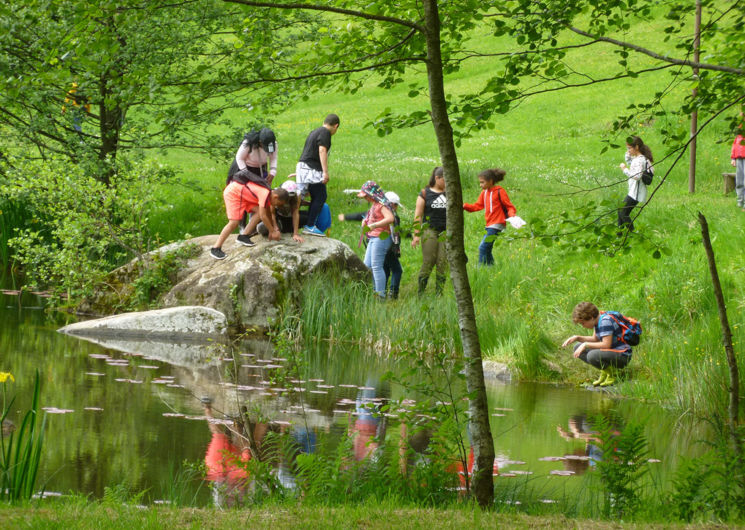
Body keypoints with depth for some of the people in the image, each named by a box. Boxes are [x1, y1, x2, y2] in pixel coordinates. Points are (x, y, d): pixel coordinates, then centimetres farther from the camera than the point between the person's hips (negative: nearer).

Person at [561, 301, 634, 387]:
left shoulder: (606, 321, -23)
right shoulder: (598, 319, 6)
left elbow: (606, 345, -27)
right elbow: (595, 339, 17)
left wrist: (586, 345, -21)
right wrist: (577, 338, 5)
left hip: (622, 355, -10)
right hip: (610, 351, 10)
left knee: (592, 356, -35)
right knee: (578, 348, 6)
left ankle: (610, 375, -8)